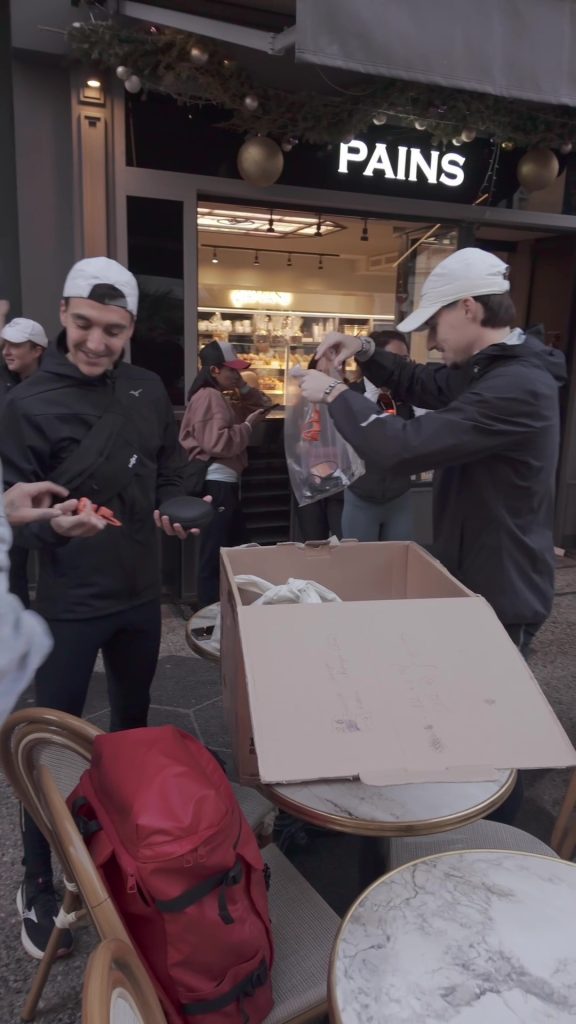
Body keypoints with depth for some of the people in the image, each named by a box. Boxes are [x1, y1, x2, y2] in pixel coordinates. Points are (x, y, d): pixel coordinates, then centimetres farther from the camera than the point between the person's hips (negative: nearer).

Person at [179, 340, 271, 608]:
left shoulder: (222, 397, 19)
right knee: (215, 553, -6)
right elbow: (218, 442, -25)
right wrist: (249, 425, -13)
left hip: (227, 481, 11)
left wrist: (244, 388, 8)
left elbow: (264, 405, 25)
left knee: (234, 546, 19)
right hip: (216, 482, -11)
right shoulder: (209, 397, -13)